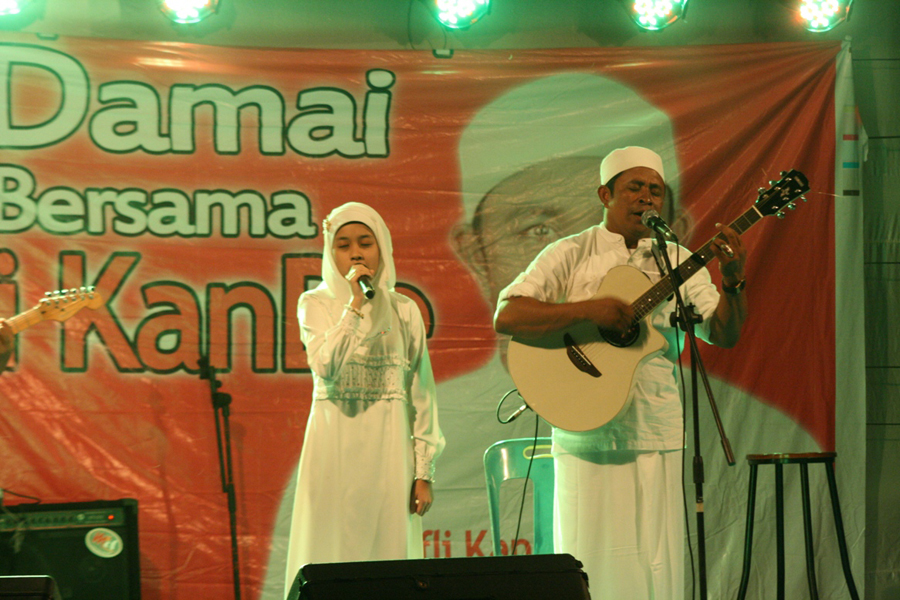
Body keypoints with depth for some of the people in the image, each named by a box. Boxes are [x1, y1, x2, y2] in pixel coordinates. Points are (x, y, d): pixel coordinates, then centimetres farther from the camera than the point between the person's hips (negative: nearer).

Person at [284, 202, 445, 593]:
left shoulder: (404, 311, 8)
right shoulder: (315, 304, 2)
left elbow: (421, 395, 7)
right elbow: (325, 367, -16)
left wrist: (424, 472, 3)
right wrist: (355, 304, -17)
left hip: (388, 444, 2)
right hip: (336, 441, -2)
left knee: (388, 547, 1)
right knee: (334, 546, -3)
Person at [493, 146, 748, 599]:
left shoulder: (678, 261, 10)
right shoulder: (571, 254, 1)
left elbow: (724, 335, 3)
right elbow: (506, 316, -10)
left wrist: (733, 284, -16)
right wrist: (588, 311, -20)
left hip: (656, 439, 3)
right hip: (586, 438, -2)